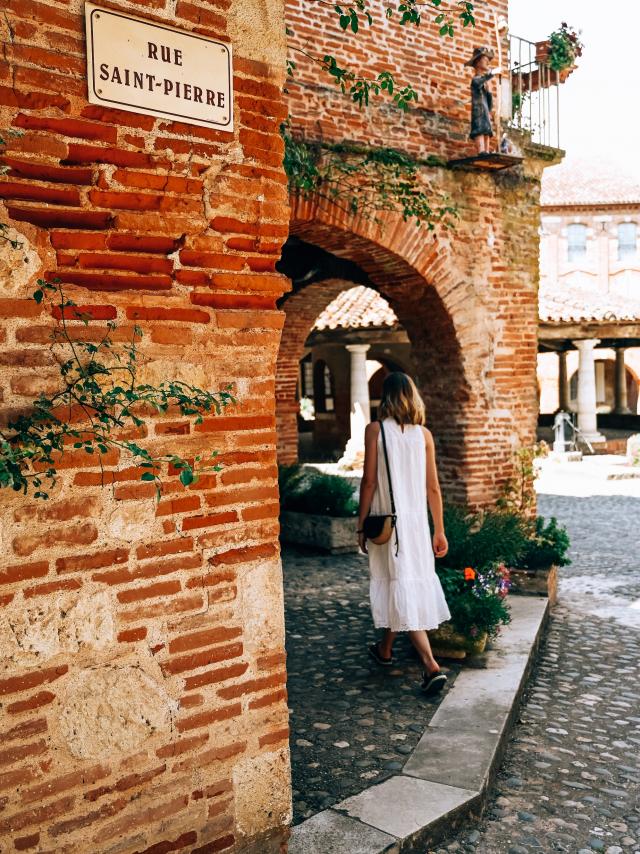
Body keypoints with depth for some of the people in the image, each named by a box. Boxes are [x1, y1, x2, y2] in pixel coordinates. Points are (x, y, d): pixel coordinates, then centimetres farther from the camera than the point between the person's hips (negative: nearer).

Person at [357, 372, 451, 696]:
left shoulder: (375, 430, -8)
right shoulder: (424, 434, 2)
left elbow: (369, 482, -9)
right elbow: (433, 487, 2)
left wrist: (361, 525, 0)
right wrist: (439, 530, 9)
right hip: (416, 520, 4)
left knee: (401, 587, -1)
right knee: (414, 582, 18)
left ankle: (432, 666, -11)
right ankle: (385, 649, 36)